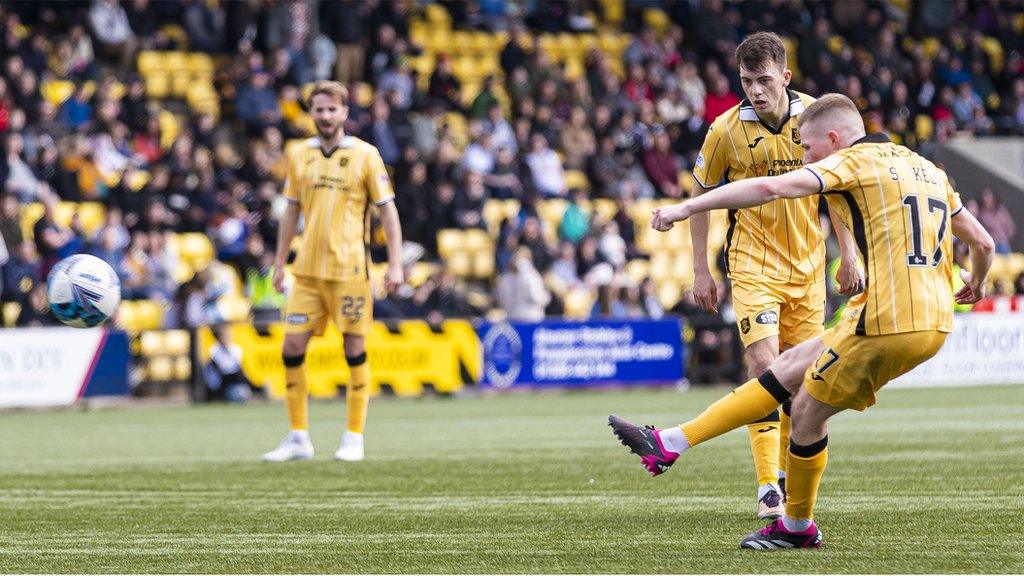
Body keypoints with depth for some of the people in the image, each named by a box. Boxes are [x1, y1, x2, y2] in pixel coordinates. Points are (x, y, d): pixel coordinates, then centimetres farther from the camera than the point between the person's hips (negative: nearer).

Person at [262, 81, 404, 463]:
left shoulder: (365, 155, -2)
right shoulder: (300, 156, 9)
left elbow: (387, 209, -1)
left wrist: (395, 263, -8)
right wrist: (279, 263, 13)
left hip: (350, 270, -4)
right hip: (307, 270, 4)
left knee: (355, 348, -1)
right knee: (292, 348, -2)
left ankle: (354, 439, 8)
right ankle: (298, 438, 8)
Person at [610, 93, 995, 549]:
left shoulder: (851, 162, -4)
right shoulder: (926, 168, 19)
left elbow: (769, 188, -18)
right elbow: (983, 242, 24)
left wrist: (687, 207, -17)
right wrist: (975, 285, 46)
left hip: (888, 323, -9)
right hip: (934, 321, 9)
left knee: (807, 412, 10)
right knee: (791, 366, 15)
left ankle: (797, 527, 27)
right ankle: (671, 443, 17)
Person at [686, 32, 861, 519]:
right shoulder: (726, 130, -11)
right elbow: (700, 197, 1)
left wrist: (848, 254, 8)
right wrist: (701, 272, 0)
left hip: (808, 264, 3)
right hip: (753, 263, -3)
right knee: (763, 364, -17)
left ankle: (788, 477, 24)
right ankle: (768, 490, -16)